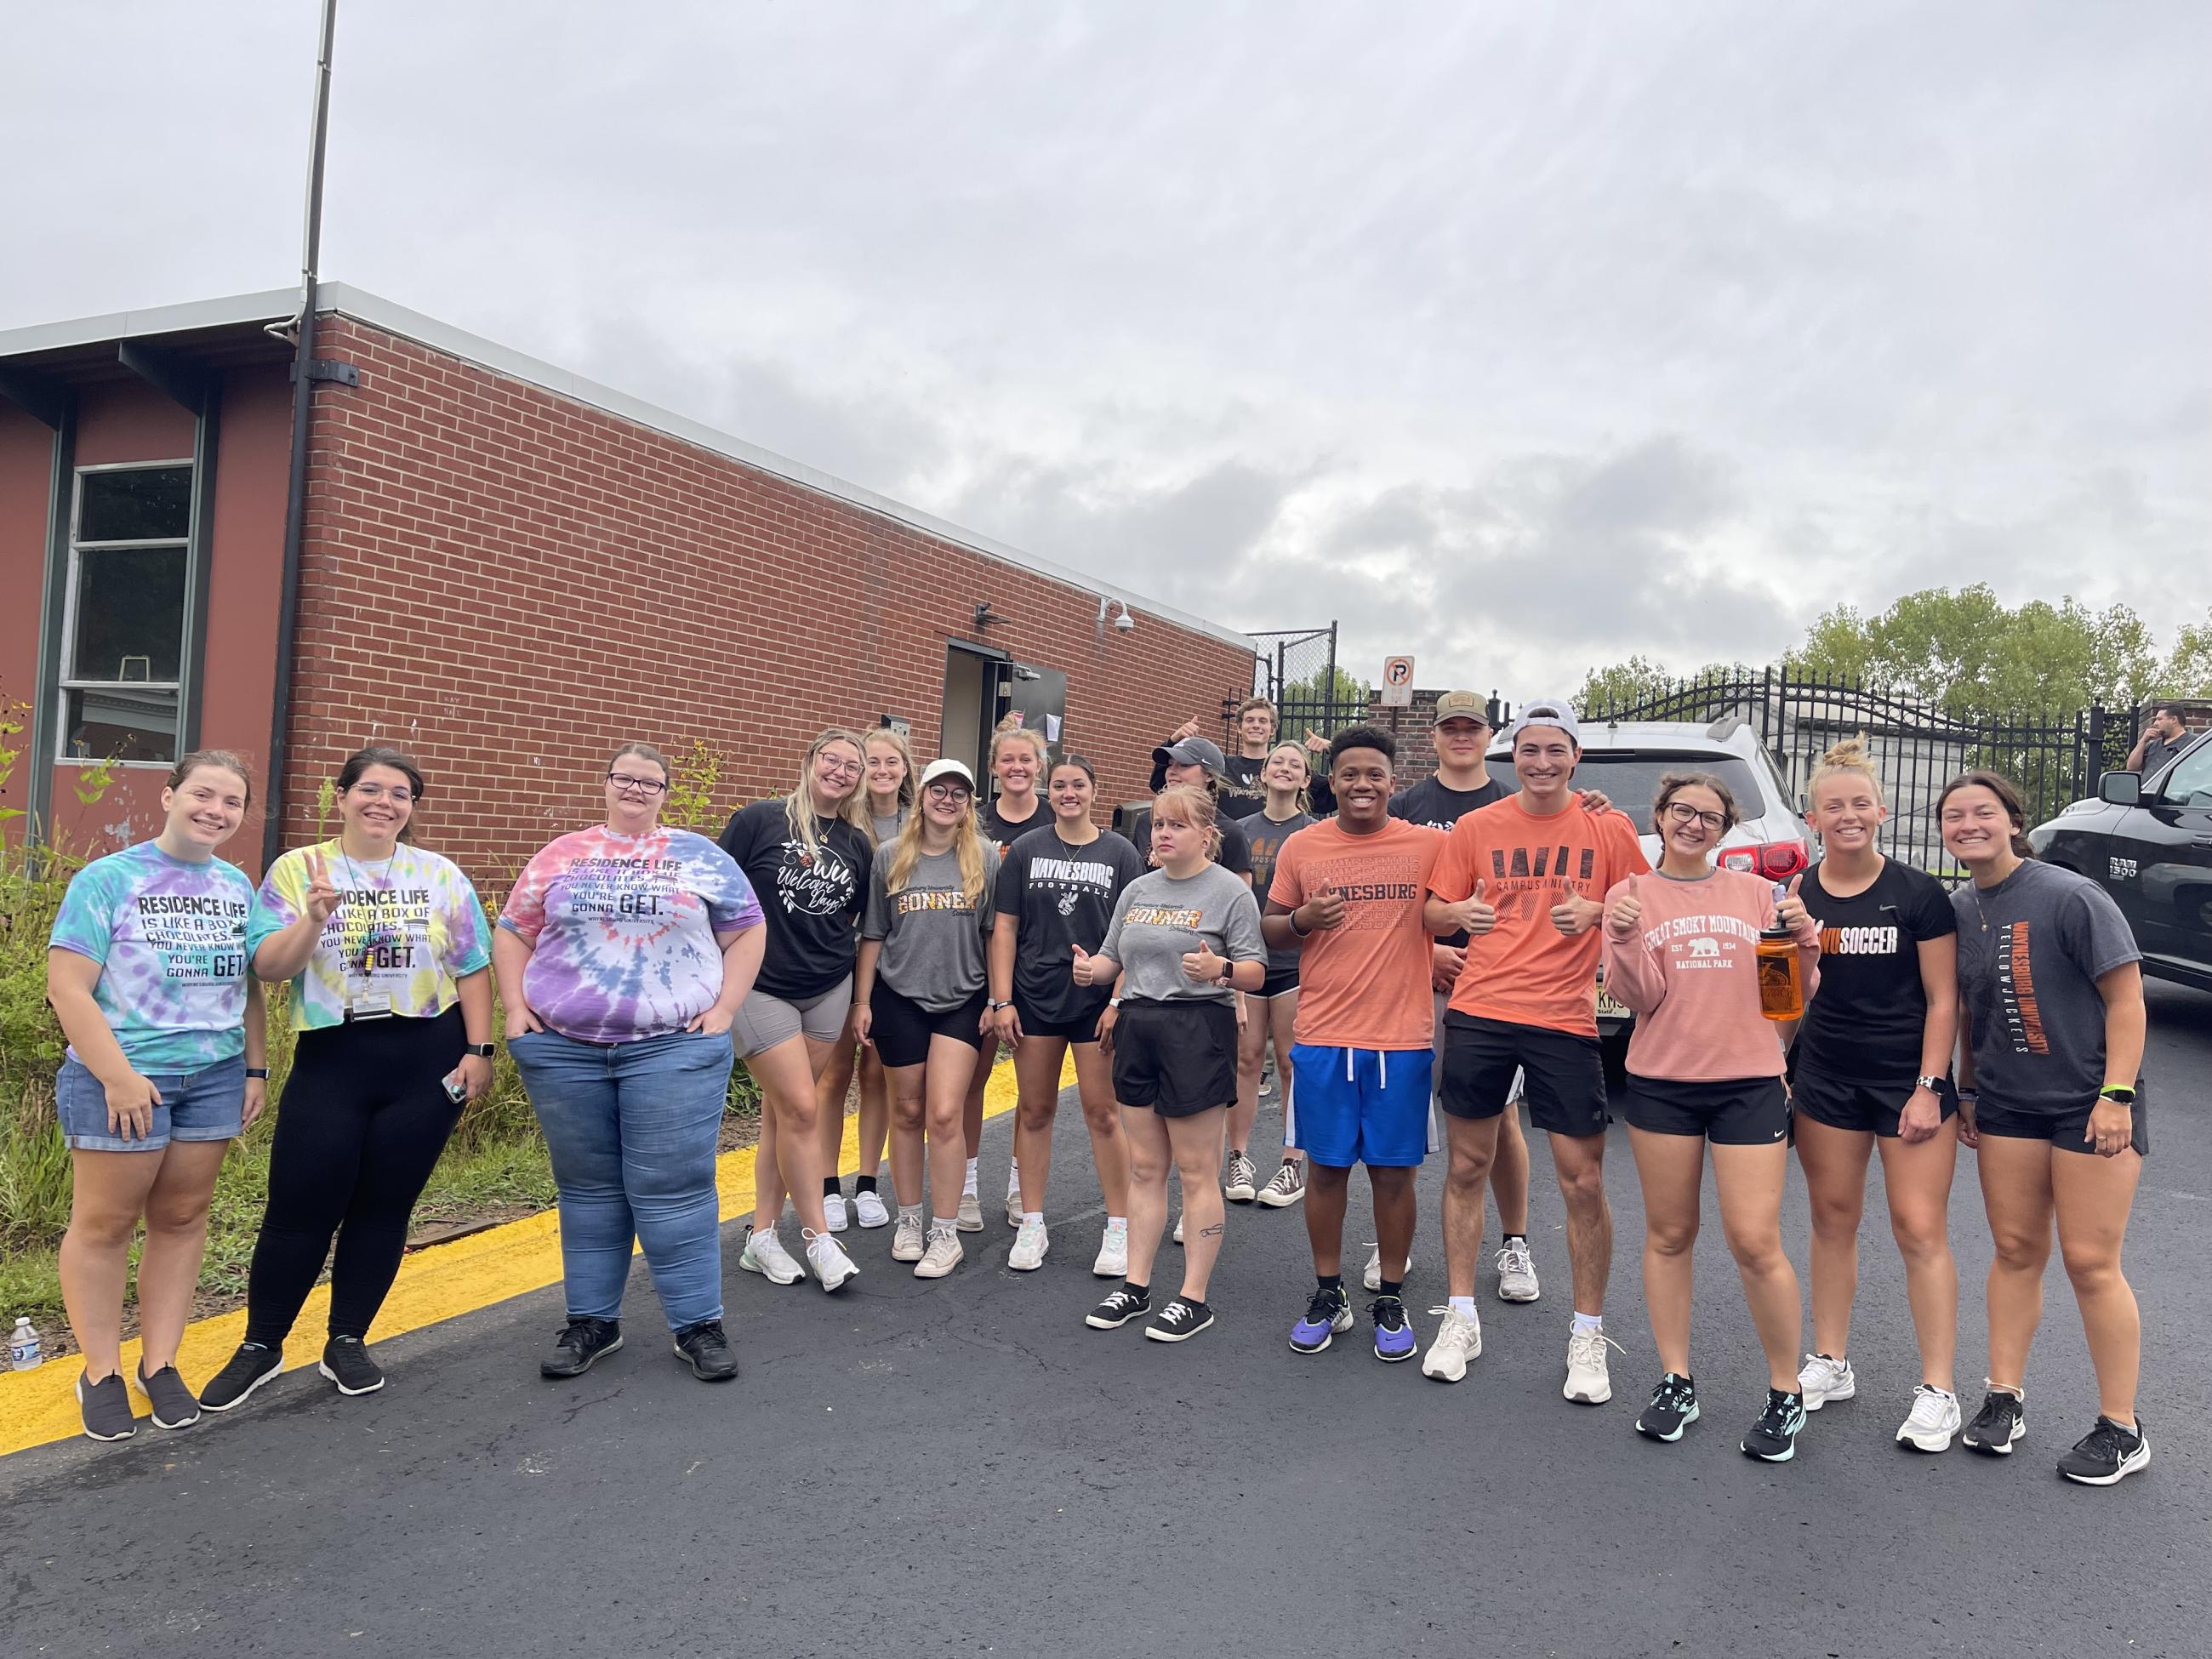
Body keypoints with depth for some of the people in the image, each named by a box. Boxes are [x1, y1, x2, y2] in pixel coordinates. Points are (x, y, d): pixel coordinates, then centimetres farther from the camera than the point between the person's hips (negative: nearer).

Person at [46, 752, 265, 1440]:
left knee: (182, 1218, 10)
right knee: (104, 1224, 5)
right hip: (123, 1079, -4)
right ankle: (101, 1373, 19)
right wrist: (118, 1076, -17)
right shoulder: (107, 879, -7)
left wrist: (256, 1070, 9)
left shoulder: (239, 887, 8)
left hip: (214, 1077, 5)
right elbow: (68, 988, -12)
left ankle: (159, 1364, 22)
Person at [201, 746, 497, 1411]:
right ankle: (260, 1346, 21)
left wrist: (478, 1049, -3)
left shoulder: (441, 876, 3)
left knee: (384, 1205, 9)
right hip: (331, 1058, -1)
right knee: (301, 1206, 1)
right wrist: (314, 919, -24)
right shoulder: (297, 869, 1)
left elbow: (472, 969, 4)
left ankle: (347, 1343, 25)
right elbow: (267, 966, -7)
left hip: (426, 1058, 1)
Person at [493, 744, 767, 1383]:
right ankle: (592, 1320, 23)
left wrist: (724, 1009, -2)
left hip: (674, 1047, -2)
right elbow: (512, 934, 13)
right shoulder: (562, 854, 10)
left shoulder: (701, 857, 6)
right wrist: (516, 1008, 2)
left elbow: (747, 932, 7)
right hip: (564, 1048, 2)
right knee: (588, 1187, 11)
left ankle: (698, 1323, 9)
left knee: (673, 1188, -1)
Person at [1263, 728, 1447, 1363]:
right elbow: (1271, 928, 9)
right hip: (1322, 1038, 1)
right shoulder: (1302, 848, 3)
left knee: (1394, 1172, 7)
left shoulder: (1429, 846, -2)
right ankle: (1328, 1297, 25)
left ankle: (1390, 1304, 22)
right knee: (1327, 1168, 9)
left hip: (1403, 1039, -1)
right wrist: (1301, 919, -10)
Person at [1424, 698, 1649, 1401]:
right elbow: (1435, 909, 10)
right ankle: (1460, 1318, 23)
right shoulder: (1476, 827, 5)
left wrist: (1597, 913, -15)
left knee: (1584, 1181, 1)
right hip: (1478, 1014, 1)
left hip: (1565, 1021, -1)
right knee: (1466, 1167, 8)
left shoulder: (1608, 829, 2)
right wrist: (1459, 914, -13)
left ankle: (1588, 1336, 18)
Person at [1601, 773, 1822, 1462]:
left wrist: (1804, 938, -9)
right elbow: (1641, 997, -5)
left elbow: (1793, 994, 8)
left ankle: (1786, 1396, 14)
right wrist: (1626, 938, -21)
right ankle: (1676, 1383, 22)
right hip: (1660, 1082, 0)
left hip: (1748, 1082, 0)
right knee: (1668, 1234, 9)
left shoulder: (1754, 892, 9)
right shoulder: (1631, 895, 4)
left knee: (1756, 1243, -3)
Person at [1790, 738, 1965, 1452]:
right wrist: (1775, 1070, -2)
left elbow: (1942, 999, -5)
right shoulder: (1796, 896, 2)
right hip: (1826, 1078, 3)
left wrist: (1929, 1087, -10)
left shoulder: (1918, 893, -7)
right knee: (1833, 1217, 11)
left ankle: (1938, 1391, 7)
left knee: (1920, 1228, -3)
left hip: (1909, 1078, -3)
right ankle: (1830, 1364, 23)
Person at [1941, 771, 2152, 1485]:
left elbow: (2126, 999, -13)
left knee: (2091, 1262, -2)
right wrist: (1967, 1090, 12)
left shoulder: (2070, 897, -15)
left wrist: (2117, 1094, -17)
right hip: (2005, 1105, 5)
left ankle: (2122, 1429, 12)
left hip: (2089, 1103, -5)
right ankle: (2005, 1397, 21)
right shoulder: (1959, 909, 3)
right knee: (2016, 1249, 10)